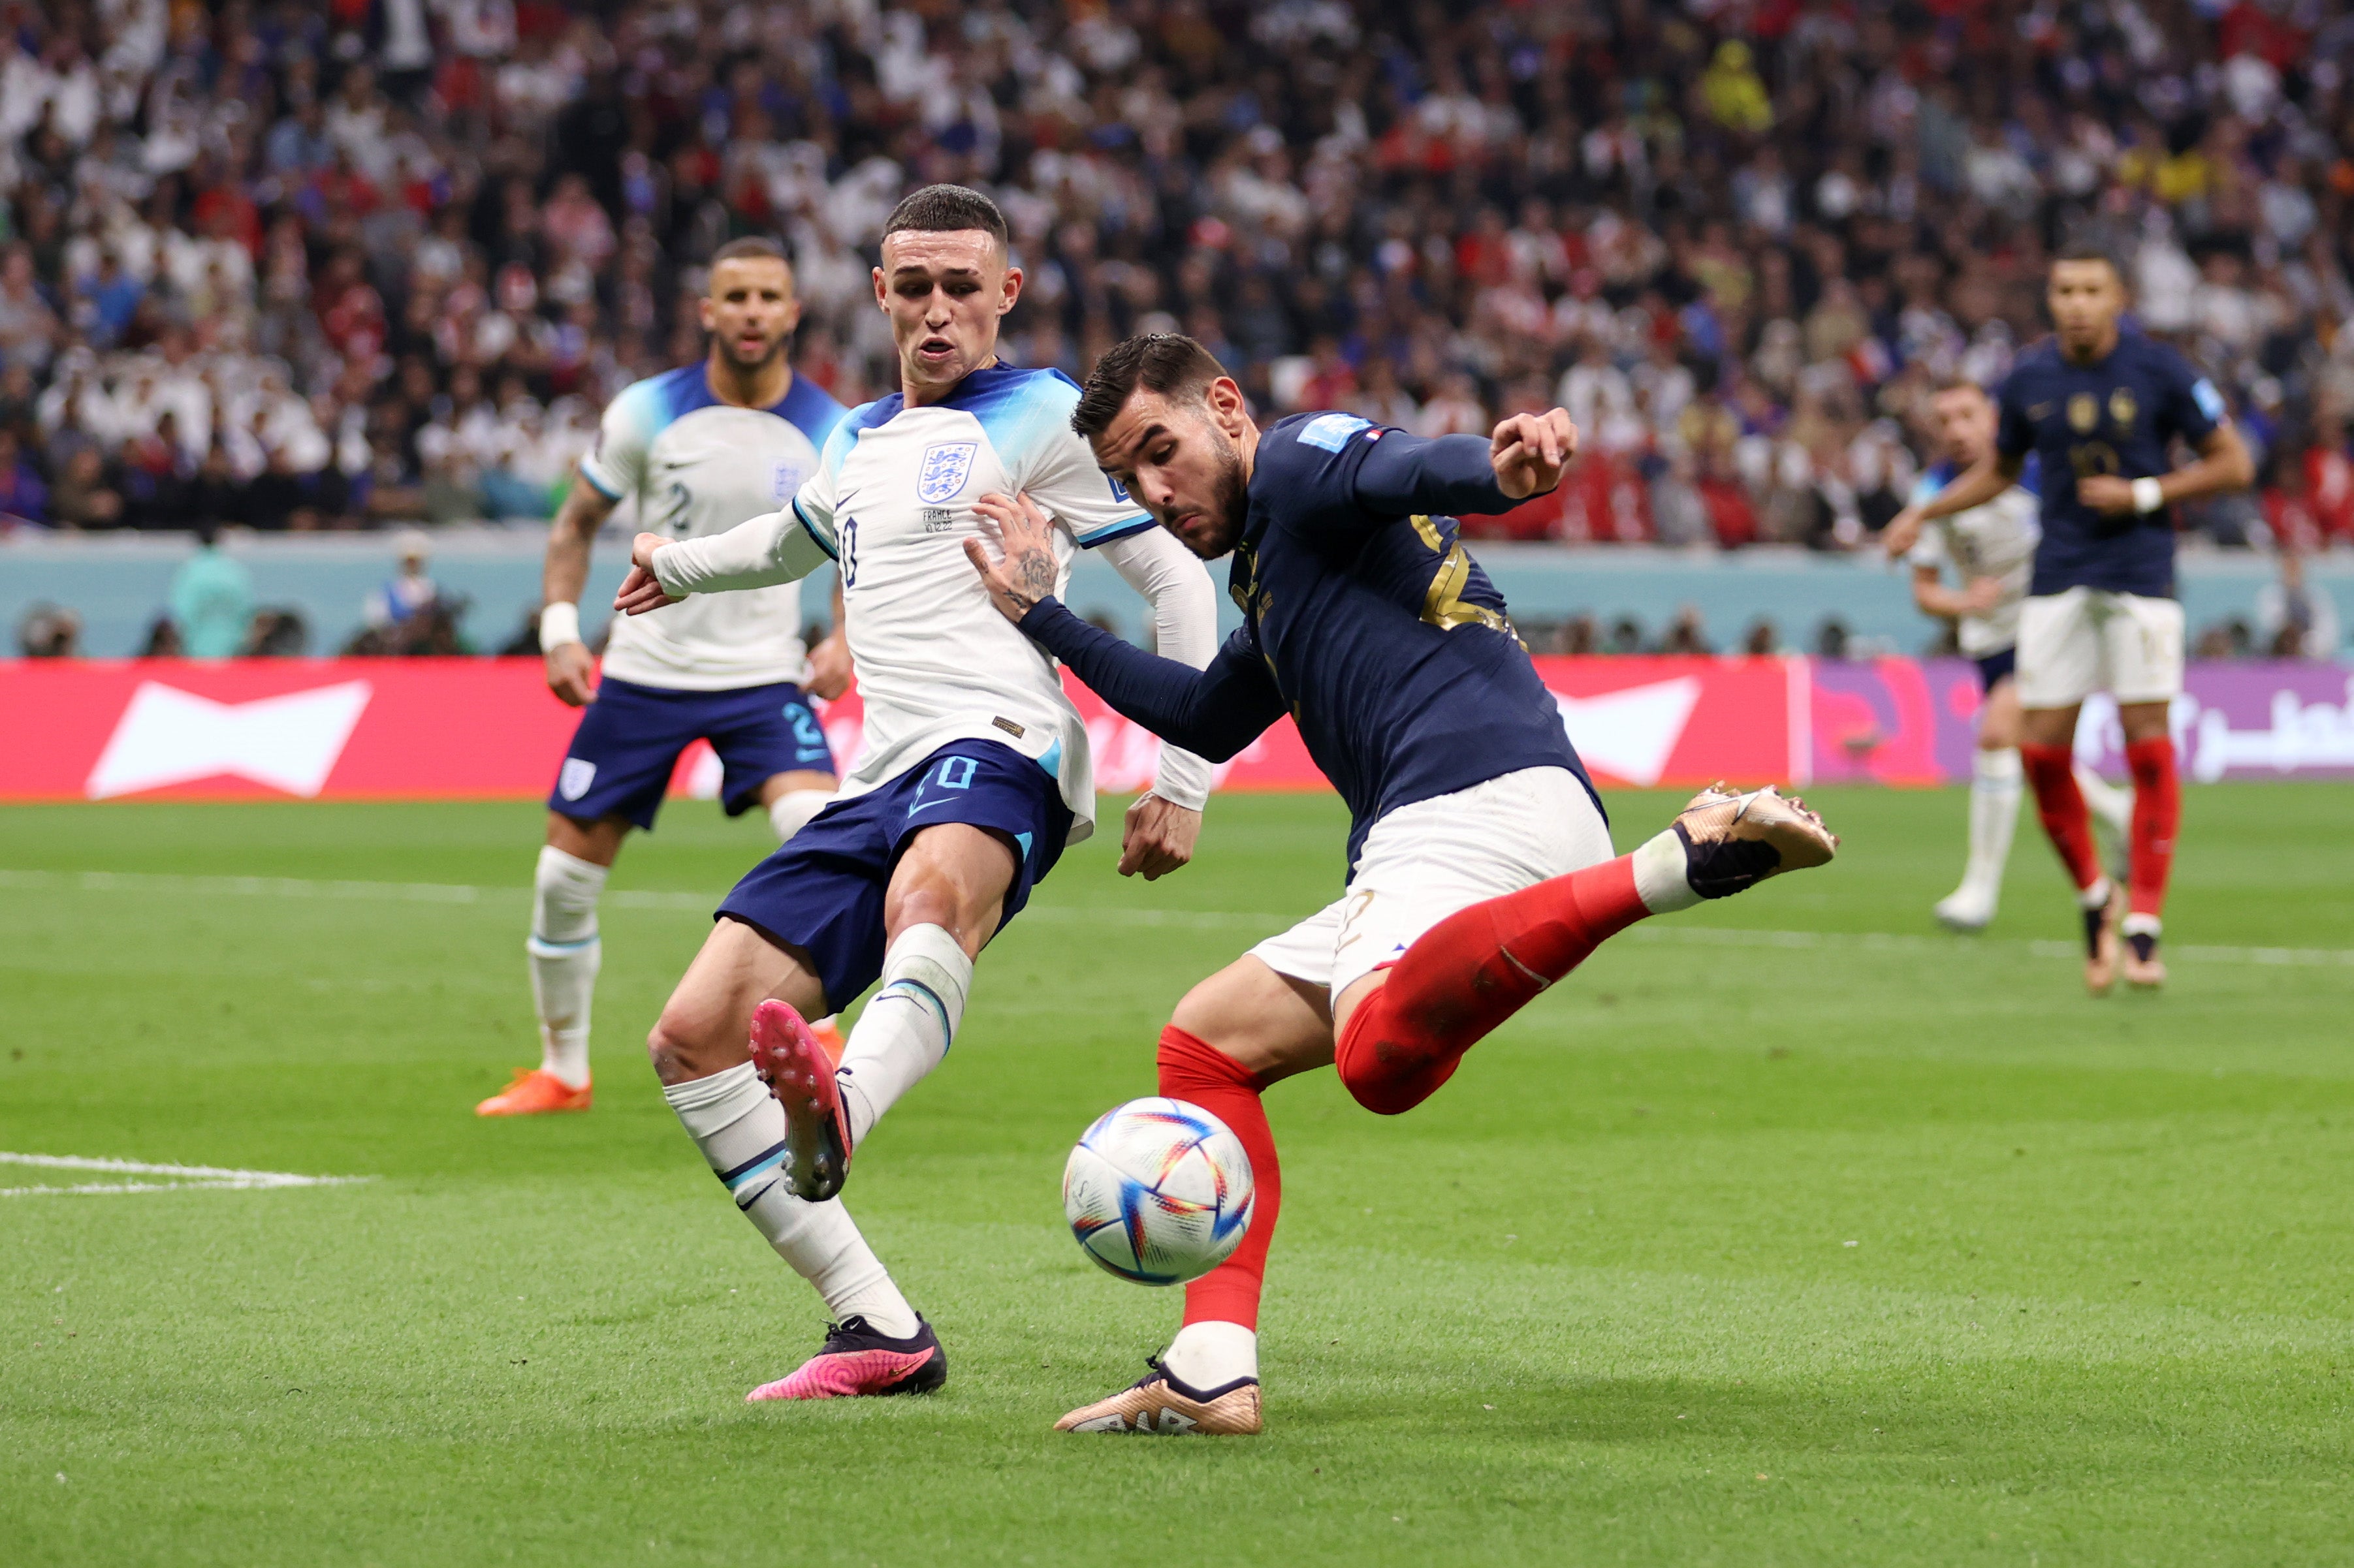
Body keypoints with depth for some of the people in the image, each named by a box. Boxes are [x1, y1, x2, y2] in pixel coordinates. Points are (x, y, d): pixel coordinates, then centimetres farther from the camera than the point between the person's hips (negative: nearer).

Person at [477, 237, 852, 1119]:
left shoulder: (830, 432, -3)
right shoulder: (647, 413, -6)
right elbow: (575, 524, 6)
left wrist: (845, 642, -6)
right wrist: (560, 627, -6)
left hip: (764, 677, -1)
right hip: (644, 674, 1)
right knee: (567, 875, 2)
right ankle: (562, 1072, 22)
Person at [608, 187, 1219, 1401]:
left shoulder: (1041, 420, 6)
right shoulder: (856, 445, 28)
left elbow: (1178, 581, 3)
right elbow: (797, 539, 51)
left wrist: (1182, 786, -4)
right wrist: (682, 564, 69)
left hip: (997, 752, -8)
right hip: (881, 787, 8)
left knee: (930, 896, -43)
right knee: (692, 1039, -6)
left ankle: (834, 1119, -77)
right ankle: (882, 1334, -7)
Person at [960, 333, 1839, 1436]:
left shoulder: (1299, 459, 7)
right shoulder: (1270, 568, 36)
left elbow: (1411, 469, -16)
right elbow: (1209, 721, 49)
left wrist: (1501, 470, -40)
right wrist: (1045, 620, 49)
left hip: (1479, 791, -10)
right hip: (1421, 846, 10)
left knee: (1379, 1052, -40)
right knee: (1204, 1047, 20)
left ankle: (1692, 855, -45)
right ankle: (1211, 1374, 9)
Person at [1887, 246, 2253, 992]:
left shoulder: (2159, 370, -6)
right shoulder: (2027, 380, 3)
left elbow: (2233, 464, -1)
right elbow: (1998, 470, 20)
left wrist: (2145, 495, -12)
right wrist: (1924, 512, 8)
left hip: (2141, 576, -3)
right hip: (2059, 578, 3)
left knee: (2148, 746, -8)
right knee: (2041, 748, -4)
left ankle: (2143, 928, -2)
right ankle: (2094, 897, 18)